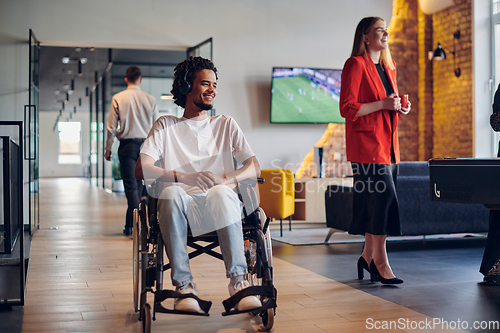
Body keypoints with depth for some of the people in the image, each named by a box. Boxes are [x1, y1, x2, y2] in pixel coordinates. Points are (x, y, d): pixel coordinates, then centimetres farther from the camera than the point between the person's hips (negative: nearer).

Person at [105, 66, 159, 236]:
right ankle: (129, 225, 20)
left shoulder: (118, 98, -2)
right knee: (139, 184, 12)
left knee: (131, 186, -2)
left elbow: (111, 126, -2)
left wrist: (108, 148, 8)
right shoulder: (150, 99, 2)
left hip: (127, 145, -2)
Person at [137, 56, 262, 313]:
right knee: (171, 192, -35)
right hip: (182, 206, 0)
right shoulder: (167, 125, 15)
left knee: (221, 192, -35)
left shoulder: (225, 124, 19)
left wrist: (228, 179, -15)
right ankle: (184, 284, -31)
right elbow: (142, 168, -2)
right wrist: (185, 177, -20)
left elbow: (254, 167, 9)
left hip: (218, 206, 0)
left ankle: (238, 281, -32)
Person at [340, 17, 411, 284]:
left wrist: (400, 107, 7)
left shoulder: (387, 67, 19)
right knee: (383, 197, -12)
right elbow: (347, 109, -14)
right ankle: (380, 261, -3)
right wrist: (382, 104, -19)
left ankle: (368, 257, 19)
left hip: (388, 144, 8)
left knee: (376, 202, 9)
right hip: (366, 144, -8)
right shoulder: (356, 65, -7)